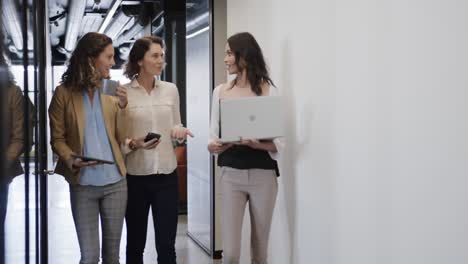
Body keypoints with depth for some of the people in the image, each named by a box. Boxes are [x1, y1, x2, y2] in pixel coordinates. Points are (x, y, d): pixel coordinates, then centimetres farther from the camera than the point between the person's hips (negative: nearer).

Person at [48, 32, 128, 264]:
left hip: (115, 182, 3)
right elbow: (57, 139, -3)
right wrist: (71, 160, -20)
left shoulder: (111, 94, 6)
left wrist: (122, 107, -8)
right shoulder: (64, 93, -3)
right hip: (83, 185, -3)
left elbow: (121, 138, 5)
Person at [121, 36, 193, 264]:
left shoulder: (171, 90, 6)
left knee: (166, 245, 3)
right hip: (135, 176, -2)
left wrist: (179, 132, -7)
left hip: (166, 175, 3)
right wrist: (134, 144, -22)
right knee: (135, 244, 9)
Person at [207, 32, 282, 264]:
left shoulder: (268, 90, -2)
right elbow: (214, 136, 7)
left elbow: (278, 142, -4)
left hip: (263, 175, -1)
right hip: (231, 174, 1)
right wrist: (213, 146, -16)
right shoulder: (221, 92, 6)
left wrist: (257, 144, -24)